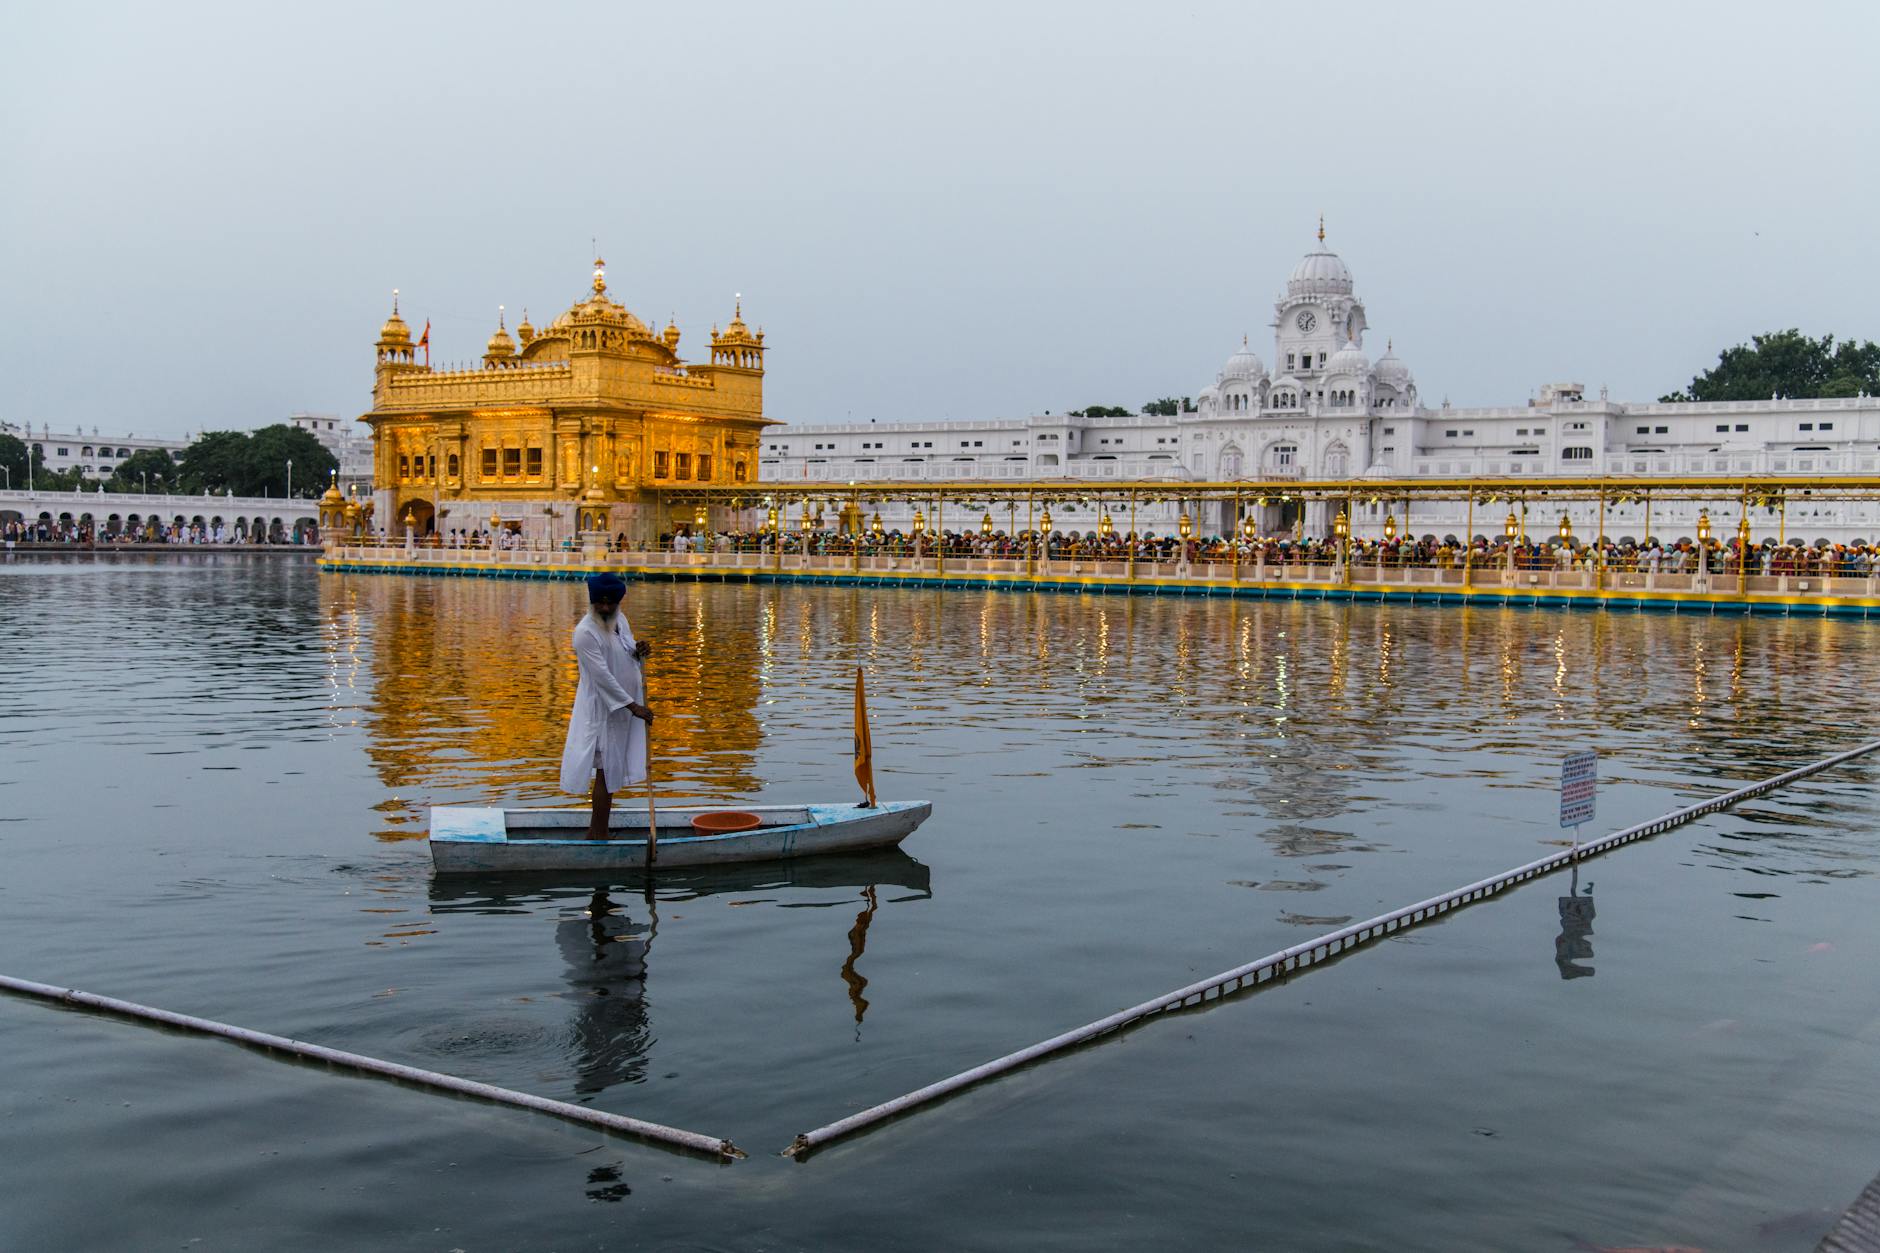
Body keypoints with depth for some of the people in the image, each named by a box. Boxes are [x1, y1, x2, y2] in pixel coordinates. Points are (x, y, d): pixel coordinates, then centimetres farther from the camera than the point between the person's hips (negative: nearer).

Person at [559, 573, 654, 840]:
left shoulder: (620, 619, 4)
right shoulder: (586, 632, -20)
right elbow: (602, 675, -23)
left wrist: (638, 651, -7)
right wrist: (633, 706, -22)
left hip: (623, 707, 8)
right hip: (602, 710, -8)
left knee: (610, 770, 13)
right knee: (606, 772, -5)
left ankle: (594, 833, 22)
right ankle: (600, 836, 2)